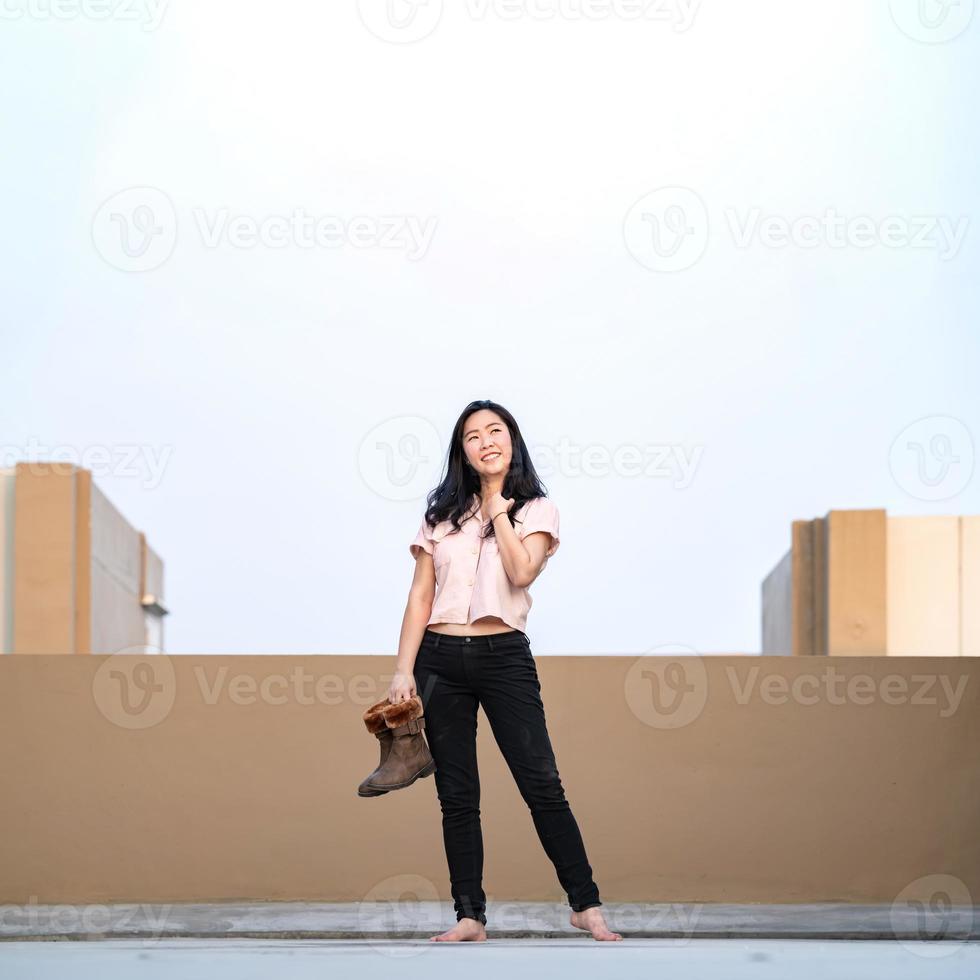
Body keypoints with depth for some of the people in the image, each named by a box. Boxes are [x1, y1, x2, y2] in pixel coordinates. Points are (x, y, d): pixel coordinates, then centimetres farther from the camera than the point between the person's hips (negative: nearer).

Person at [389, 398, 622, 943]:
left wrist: (497, 508, -5)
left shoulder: (536, 509, 5)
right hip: (441, 658, 2)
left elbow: (521, 573, -13)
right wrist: (404, 670, 0)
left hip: (505, 656, -2)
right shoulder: (442, 511, 10)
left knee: (542, 785, -6)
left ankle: (587, 905, 2)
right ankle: (471, 918, 8)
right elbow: (421, 596, 7)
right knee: (457, 797, 4)